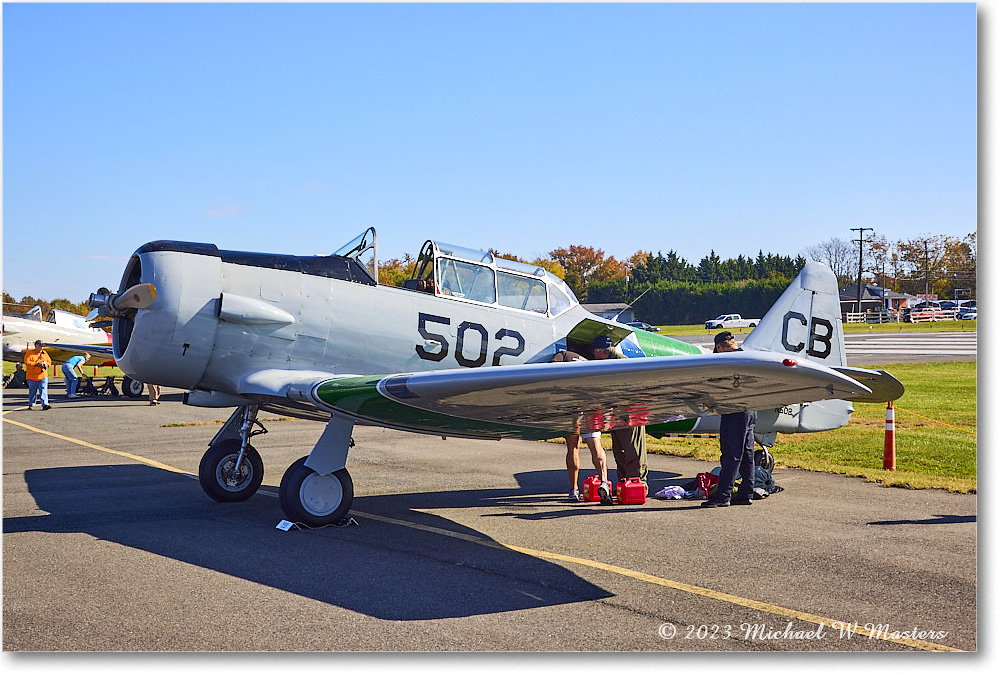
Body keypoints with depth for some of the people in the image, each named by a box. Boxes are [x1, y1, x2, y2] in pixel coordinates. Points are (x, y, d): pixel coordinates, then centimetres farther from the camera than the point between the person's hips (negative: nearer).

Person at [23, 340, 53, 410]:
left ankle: (45, 404, -16)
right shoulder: (29, 353, 0)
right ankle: (31, 405, 22)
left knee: (43, 390, -9)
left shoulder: (44, 353, 12)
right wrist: (36, 364, -20)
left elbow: (49, 361, 16)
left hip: (43, 376, 2)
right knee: (32, 391, 7)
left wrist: (46, 364, -7)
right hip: (32, 376, -2)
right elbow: (27, 362, -11)